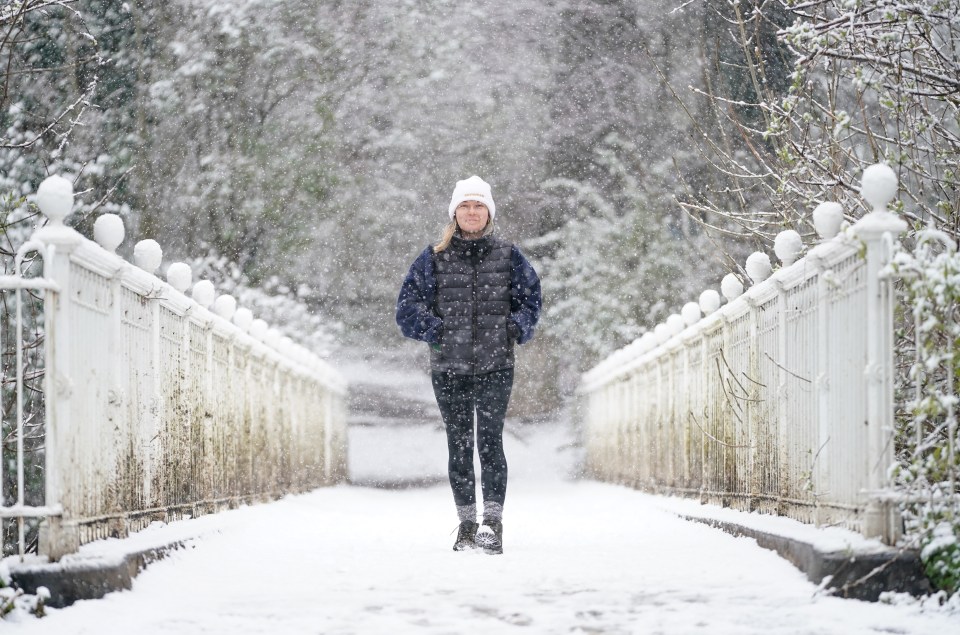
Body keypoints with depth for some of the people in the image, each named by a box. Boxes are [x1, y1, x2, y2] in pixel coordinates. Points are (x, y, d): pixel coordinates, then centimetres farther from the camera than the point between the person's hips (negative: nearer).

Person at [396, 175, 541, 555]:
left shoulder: (507, 256, 6)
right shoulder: (434, 259, 5)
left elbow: (531, 297, 14)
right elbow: (408, 307, 5)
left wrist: (516, 329, -3)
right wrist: (436, 331, -9)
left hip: (495, 367, -1)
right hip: (449, 368, 1)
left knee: (490, 441, -13)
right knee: (459, 446, 6)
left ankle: (492, 524, -13)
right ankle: (466, 525, 14)